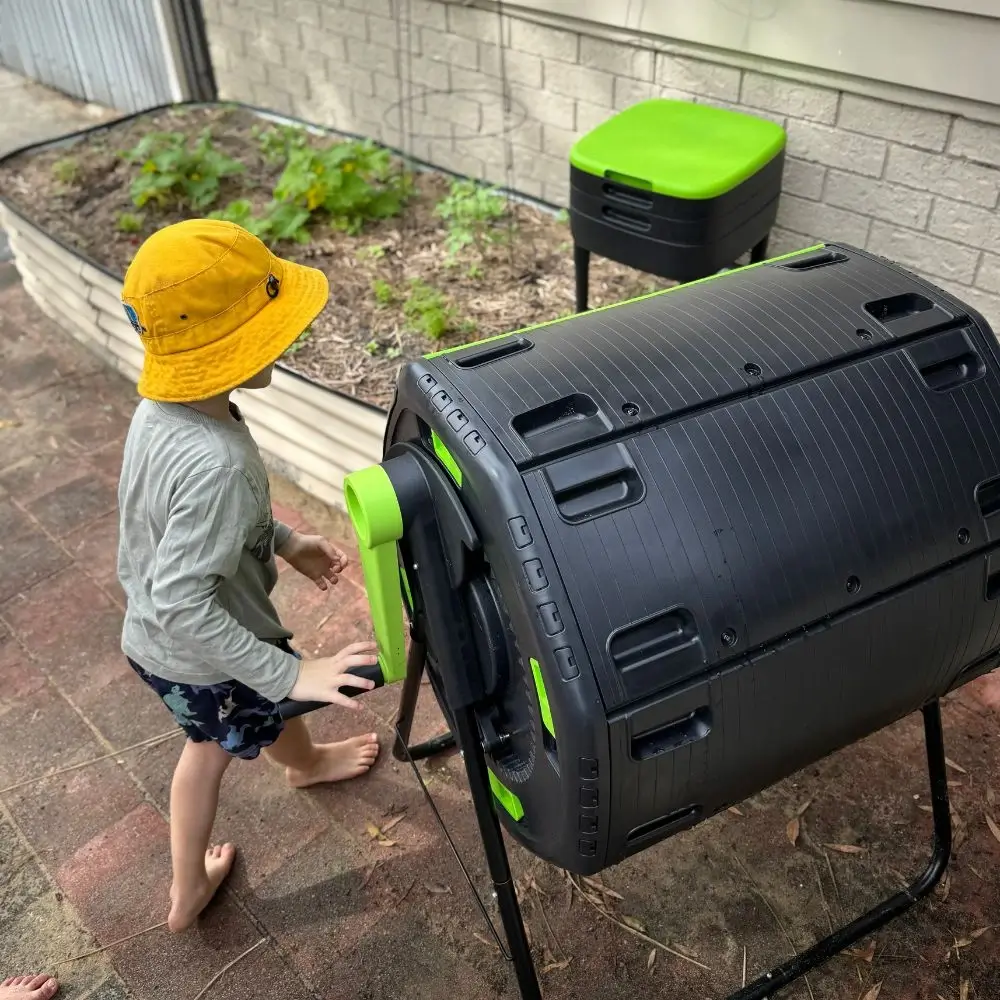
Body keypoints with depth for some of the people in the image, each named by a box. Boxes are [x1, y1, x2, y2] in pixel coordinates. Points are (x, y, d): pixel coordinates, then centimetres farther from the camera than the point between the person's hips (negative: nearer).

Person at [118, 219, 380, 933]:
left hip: (151, 642, 7)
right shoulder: (214, 461, -40)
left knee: (213, 741, 30)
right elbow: (184, 608, -39)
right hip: (205, 660, -7)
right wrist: (291, 673, -35)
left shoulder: (163, 407, -10)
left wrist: (284, 541, 11)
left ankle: (189, 892, 46)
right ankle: (308, 763, 63)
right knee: (276, 706, 27)